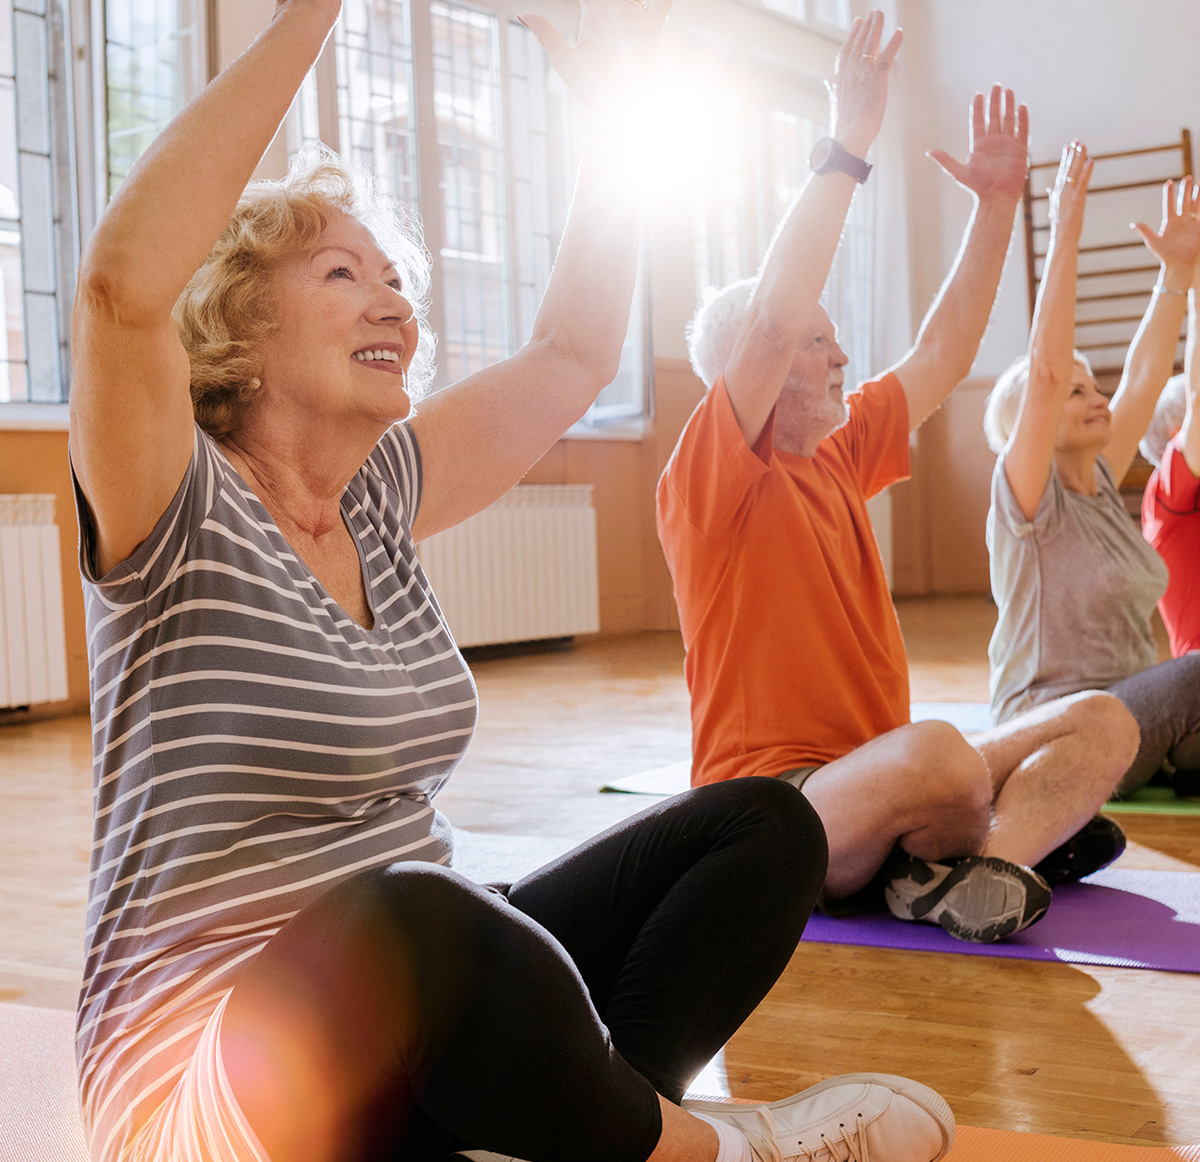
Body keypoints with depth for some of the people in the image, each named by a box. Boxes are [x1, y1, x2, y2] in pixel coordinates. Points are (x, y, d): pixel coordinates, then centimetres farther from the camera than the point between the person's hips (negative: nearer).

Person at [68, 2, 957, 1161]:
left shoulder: (379, 498, 9)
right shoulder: (182, 512, -11)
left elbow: (573, 352, 14)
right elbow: (126, 280, -30)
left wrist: (610, 108, 10)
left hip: (418, 1005, 8)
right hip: (208, 1068, -7)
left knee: (766, 826, 0)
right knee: (408, 920, -42)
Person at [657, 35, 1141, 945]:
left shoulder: (837, 455, 15)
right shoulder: (710, 475, -8)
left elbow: (943, 357, 22)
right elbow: (775, 317, -22)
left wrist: (997, 202, 18)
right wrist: (847, 148, -19)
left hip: (876, 785, 9)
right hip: (772, 807, -8)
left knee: (1104, 721, -2)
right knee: (940, 751, -37)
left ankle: (993, 857, -25)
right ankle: (1026, 830, -6)